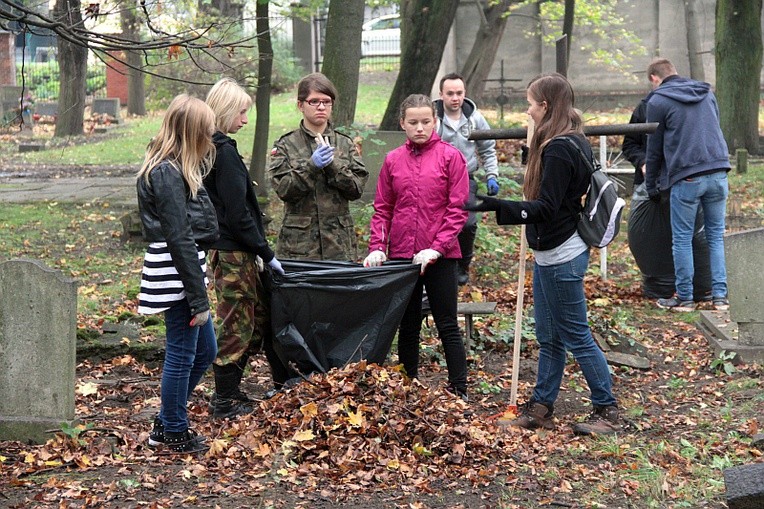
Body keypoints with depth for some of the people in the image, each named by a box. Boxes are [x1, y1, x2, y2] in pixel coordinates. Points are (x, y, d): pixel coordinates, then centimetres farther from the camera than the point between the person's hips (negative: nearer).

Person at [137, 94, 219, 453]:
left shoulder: (177, 168, 13)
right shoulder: (167, 174, -18)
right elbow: (179, 240, -20)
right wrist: (199, 299, -18)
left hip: (186, 266, 10)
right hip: (177, 272, -10)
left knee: (205, 350, 18)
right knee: (182, 354, 3)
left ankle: (166, 422, 30)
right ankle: (174, 432, 19)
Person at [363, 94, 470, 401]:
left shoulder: (450, 156, -4)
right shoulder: (393, 160, 6)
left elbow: (458, 209, -7)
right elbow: (382, 209, 9)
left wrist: (436, 249, -15)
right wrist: (377, 247, -5)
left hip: (440, 257, -3)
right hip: (402, 255, 4)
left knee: (447, 326, 2)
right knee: (407, 326, 12)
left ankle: (459, 392, 8)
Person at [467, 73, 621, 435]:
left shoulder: (558, 150, -20)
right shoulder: (574, 141, 11)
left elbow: (546, 208, -25)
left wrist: (496, 206, -31)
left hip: (560, 257, -10)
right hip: (550, 254, 10)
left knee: (576, 336, -1)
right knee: (548, 337, 15)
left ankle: (607, 411, 10)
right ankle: (541, 407, 24)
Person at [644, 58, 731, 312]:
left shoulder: (658, 101, 0)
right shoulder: (707, 93, 16)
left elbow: (655, 149, 4)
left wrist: (651, 185, 14)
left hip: (686, 178, -5)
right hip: (718, 172, 5)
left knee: (682, 239, 6)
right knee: (716, 236, 12)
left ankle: (684, 298, 11)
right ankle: (720, 295, 11)